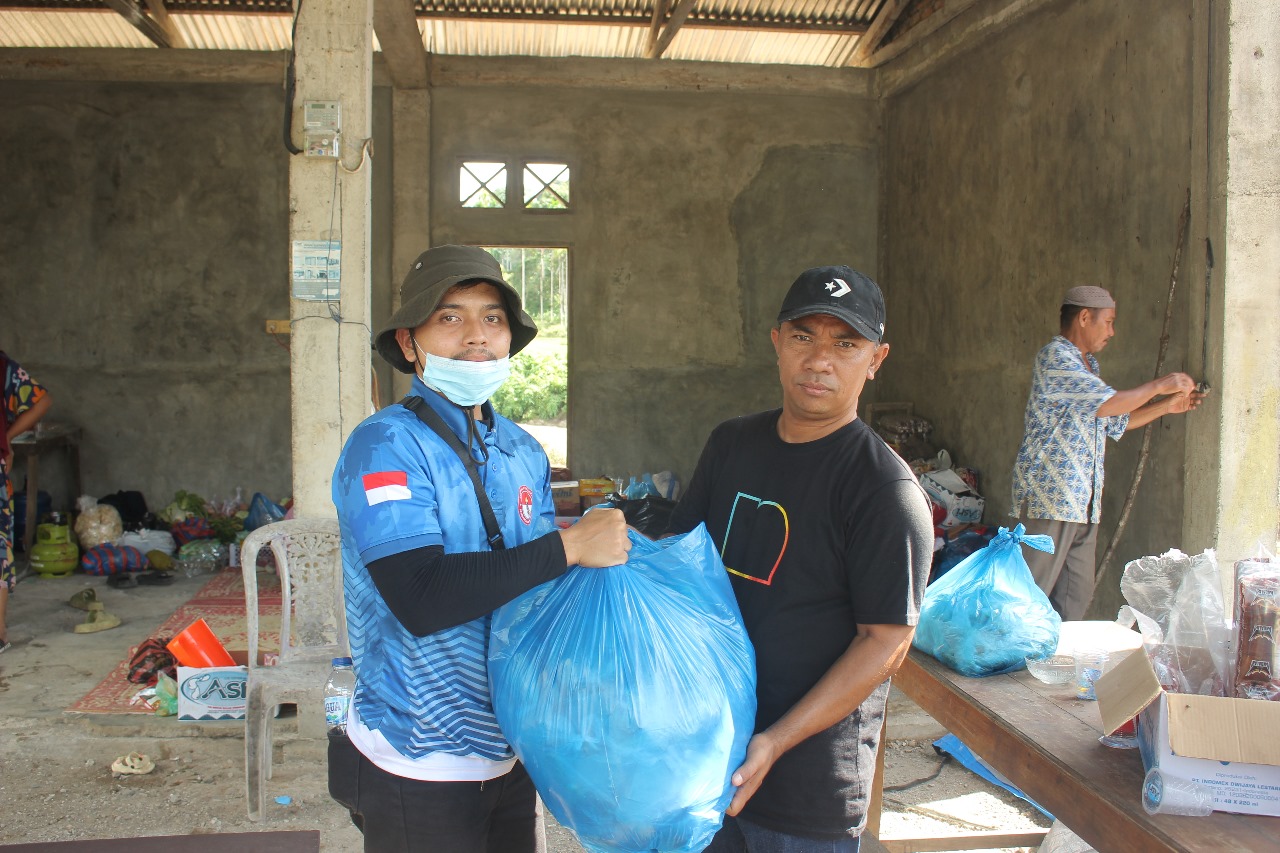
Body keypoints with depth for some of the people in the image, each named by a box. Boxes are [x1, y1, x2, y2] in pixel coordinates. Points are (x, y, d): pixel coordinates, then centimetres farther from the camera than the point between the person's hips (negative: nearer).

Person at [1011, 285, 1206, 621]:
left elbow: (1115, 422, 28)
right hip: (1050, 493, -10)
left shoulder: (1087, 365, 21)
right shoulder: (1055, 357, -10)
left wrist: (1166, 406, 20)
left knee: (1077, 595, 10)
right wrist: (1159, 385, -3)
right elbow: (1109, 404, -17)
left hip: (1084, 501, 10)